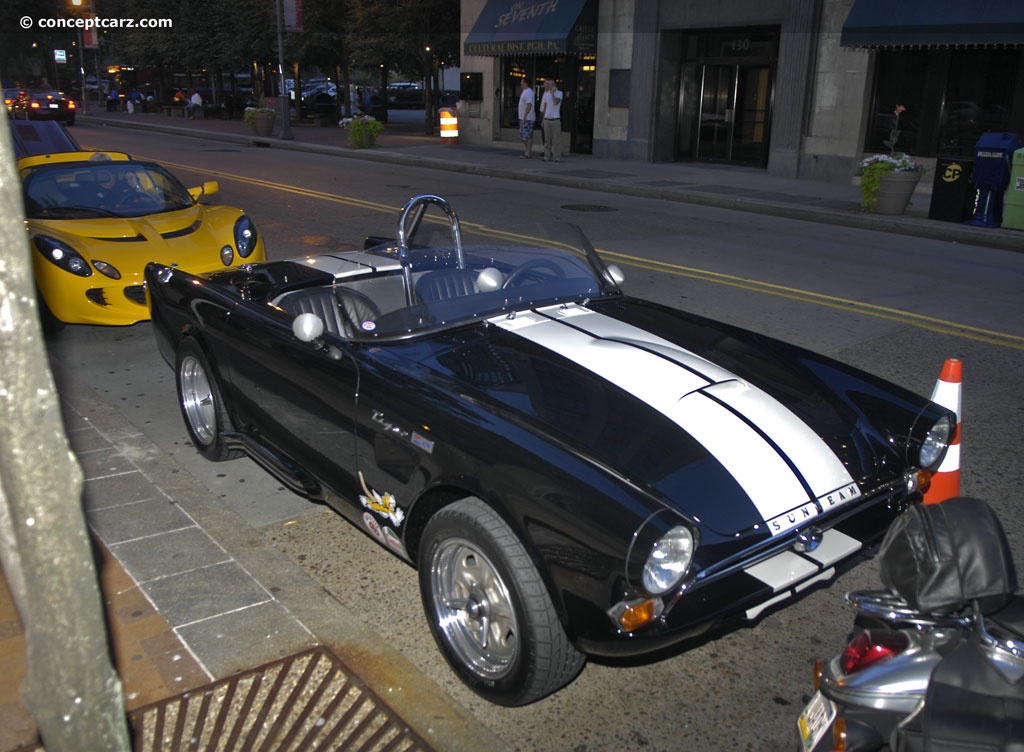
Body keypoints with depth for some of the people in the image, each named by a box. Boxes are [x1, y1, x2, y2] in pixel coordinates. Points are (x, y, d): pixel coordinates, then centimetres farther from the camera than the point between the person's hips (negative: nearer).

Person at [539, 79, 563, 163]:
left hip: (555, 120, -5)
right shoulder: (546, 94, 12)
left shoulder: (559, 93, -3)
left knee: (556, 139, -5)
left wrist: (552, 93, -14)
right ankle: (547, 156, 11)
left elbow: (555, 103, -21)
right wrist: (543, 120, 15)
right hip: (546, 119, 5)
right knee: (547, 139, 6)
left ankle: (557, 157, -2)